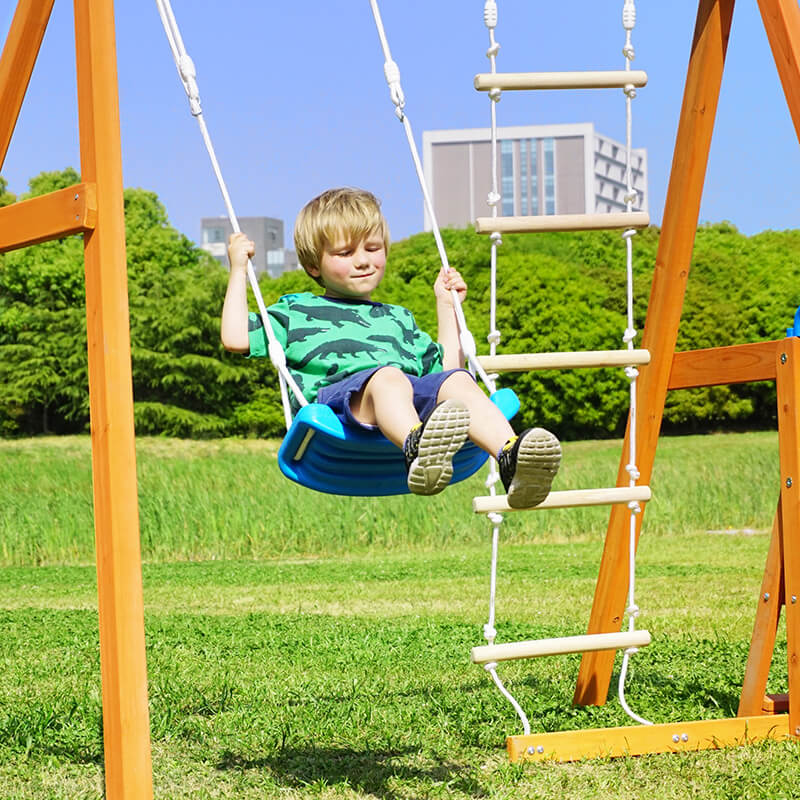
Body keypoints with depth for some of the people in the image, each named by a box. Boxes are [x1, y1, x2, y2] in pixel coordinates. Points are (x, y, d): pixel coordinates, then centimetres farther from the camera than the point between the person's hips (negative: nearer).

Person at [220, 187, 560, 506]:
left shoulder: (398, 319, 41)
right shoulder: (297, 311, 30)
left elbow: (443, 367, 39)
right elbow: (236, 338, 17)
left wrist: (446, 307, 42)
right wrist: (239, 270, 23)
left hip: (416, 398, 4)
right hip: (335, 392, -4)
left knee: (456, 382, -30)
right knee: (387, 377, -39)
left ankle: (510, 456, -59)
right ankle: (417, 449, -73)